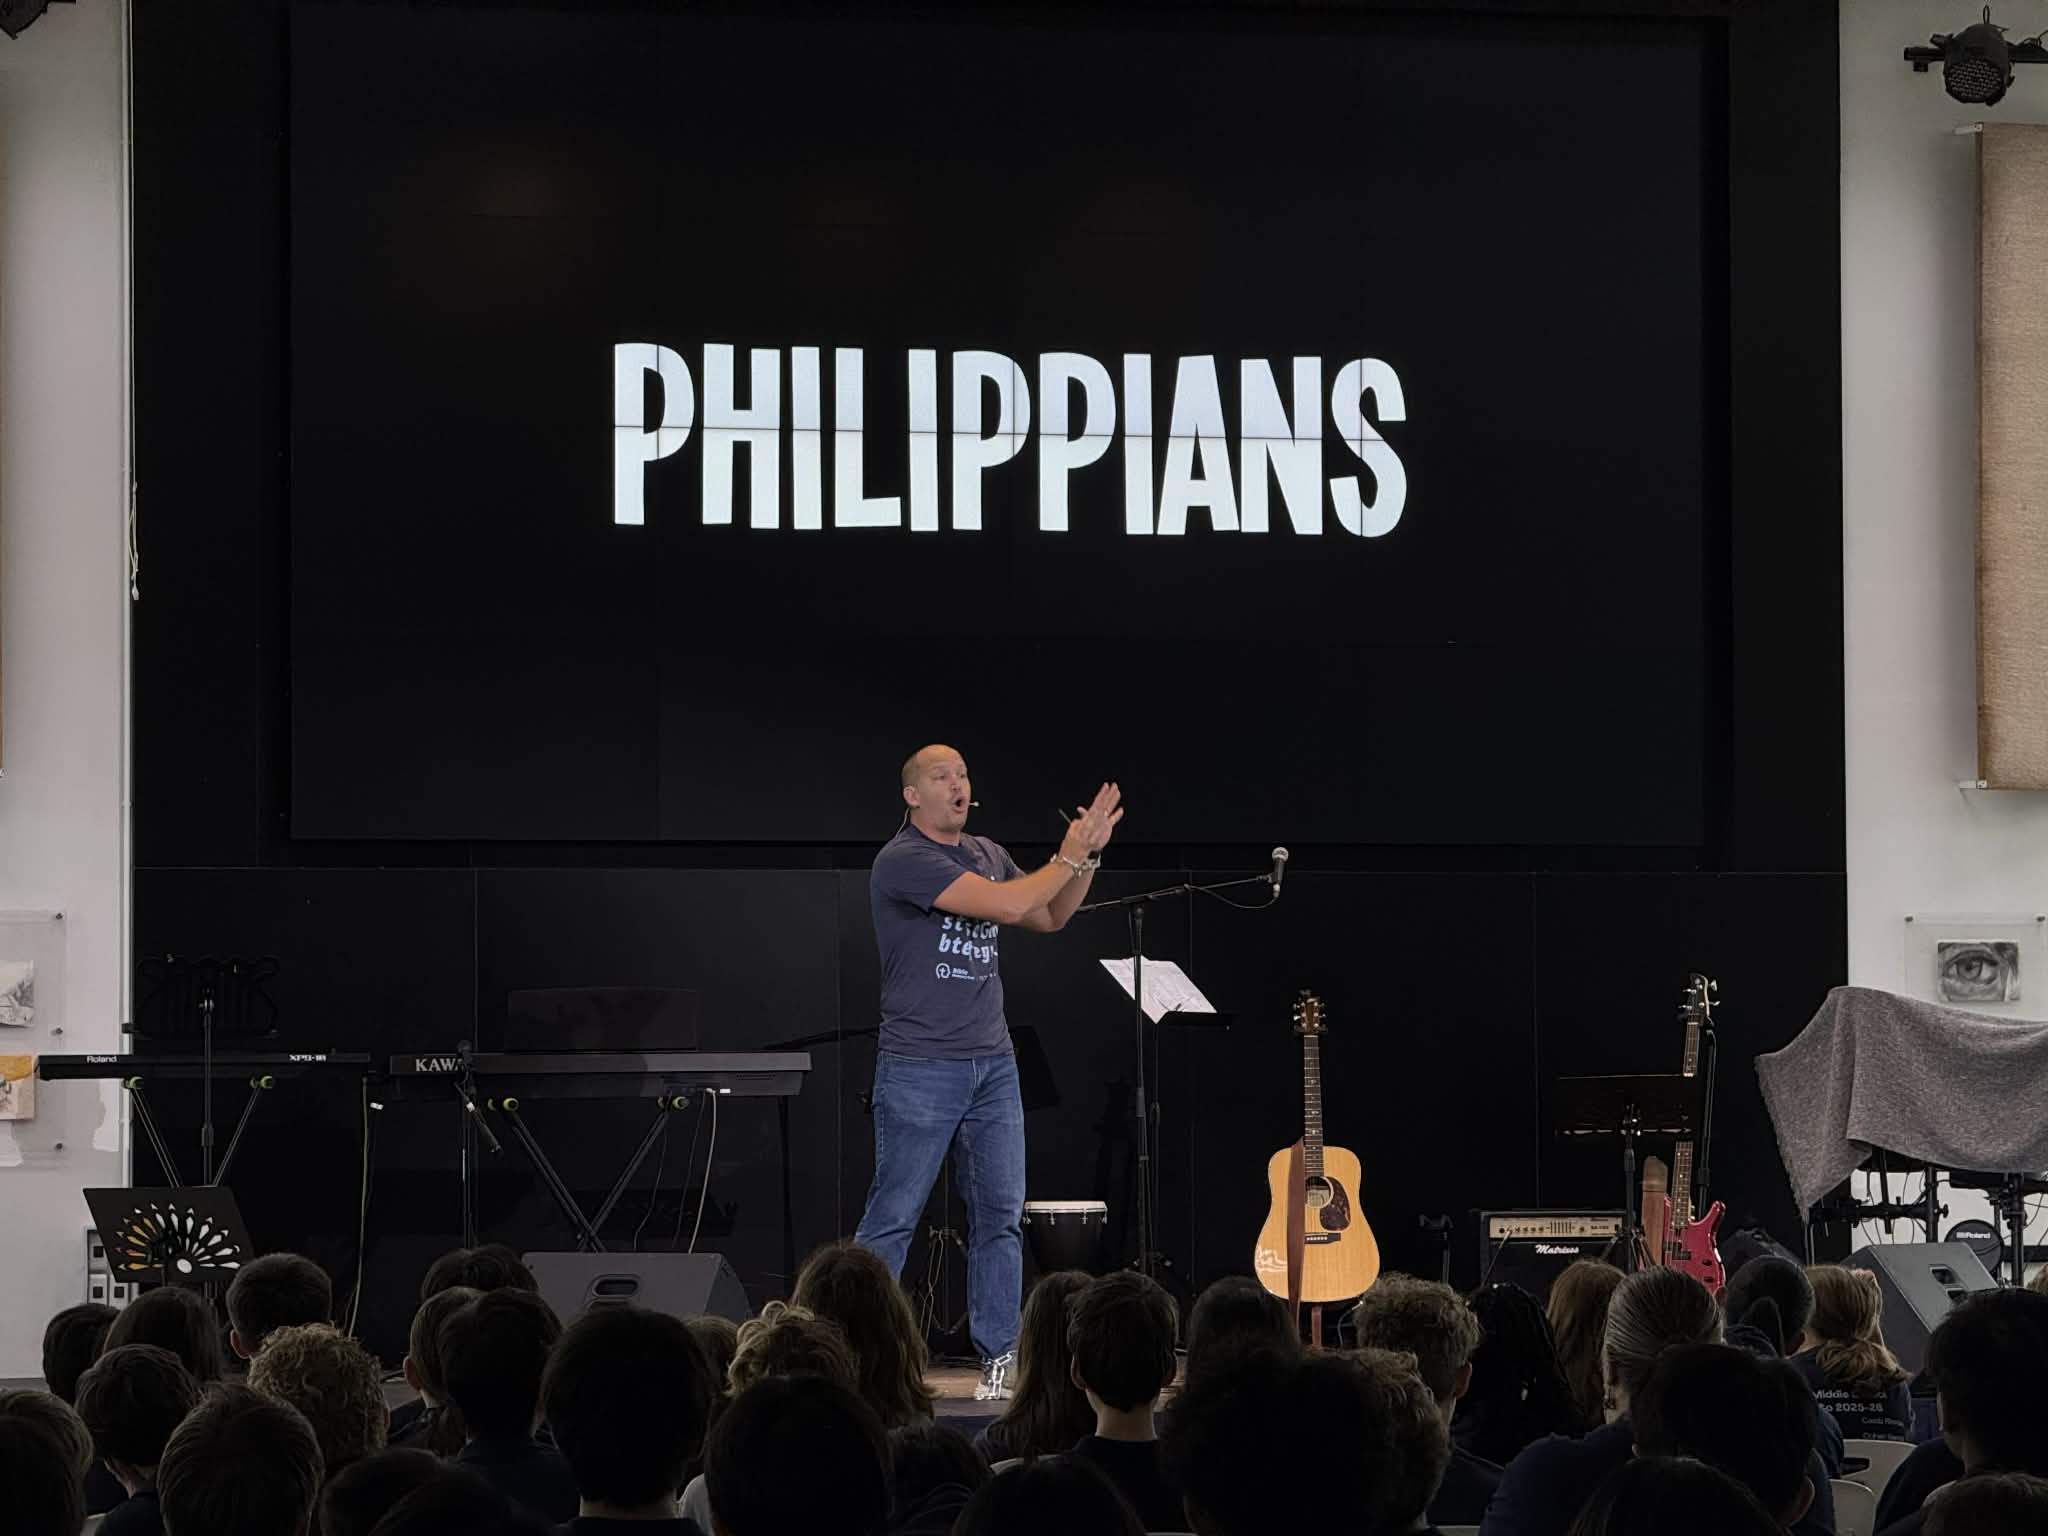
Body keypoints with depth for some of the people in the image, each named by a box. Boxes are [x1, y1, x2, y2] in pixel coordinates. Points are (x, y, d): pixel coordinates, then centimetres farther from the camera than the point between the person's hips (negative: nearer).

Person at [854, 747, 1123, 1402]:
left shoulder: (987, 854, 13)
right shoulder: (902, 861, -12)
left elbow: (1049, 917, 19)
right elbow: (1007, 904, -19)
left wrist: (1087, 855, 5)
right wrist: (1068, 857, -7)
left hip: (992, 1065, 7)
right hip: (920, 1069, -7)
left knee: (1001, 1217, 4)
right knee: (892, 1217, -3)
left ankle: (999, 1359, 7)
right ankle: (857, 1352, 3)